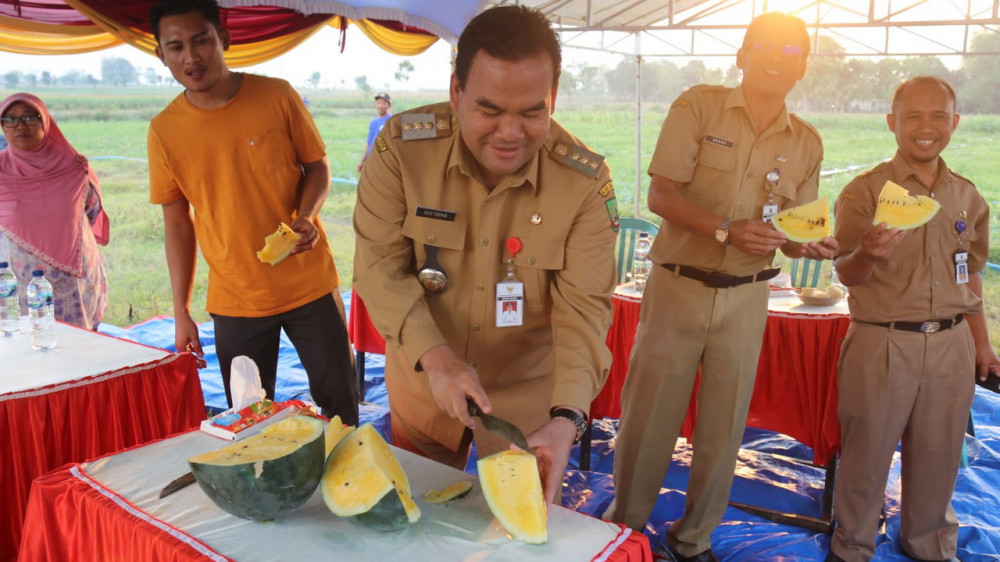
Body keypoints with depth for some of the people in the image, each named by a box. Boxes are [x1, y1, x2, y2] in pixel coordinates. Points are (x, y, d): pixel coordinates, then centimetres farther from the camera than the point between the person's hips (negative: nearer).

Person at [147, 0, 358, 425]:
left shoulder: (277, 96, -7)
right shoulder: (164, 131, -2)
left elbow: (317, 166, 3)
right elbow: (177, 223, 4)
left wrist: (306, 216, -18)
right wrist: (181, 313, 3)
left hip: (310, 286, -1)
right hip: (234, 301, 1)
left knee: (340, 405, 8)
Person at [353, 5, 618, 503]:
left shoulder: (586, 180, -19)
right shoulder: (402, 146, -20)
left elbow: (583, 307, -20)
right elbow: (379, 265, -17)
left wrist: (566, 418, -34)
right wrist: (435, 356, -30)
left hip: (529, 393, -1)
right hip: (421, 381, 1)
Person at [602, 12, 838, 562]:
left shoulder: (806, 143, 8)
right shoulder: (698, 105, -3)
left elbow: (794, 231, 12)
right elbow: (660, 195, -11)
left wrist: (812, 246, -11)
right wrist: (726, 230, -24)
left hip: (745, 299, 3)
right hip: (678, 286, -3)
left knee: (723, 428, 11)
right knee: (647, 417, 4)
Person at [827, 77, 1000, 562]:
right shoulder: (865, 191, -7)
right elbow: (847, 275, -11)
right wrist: (868, 254, -32)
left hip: (950, 344, 4)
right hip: (881, 344, -4)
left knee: (938, 456, 15)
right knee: (867, 454, 6)